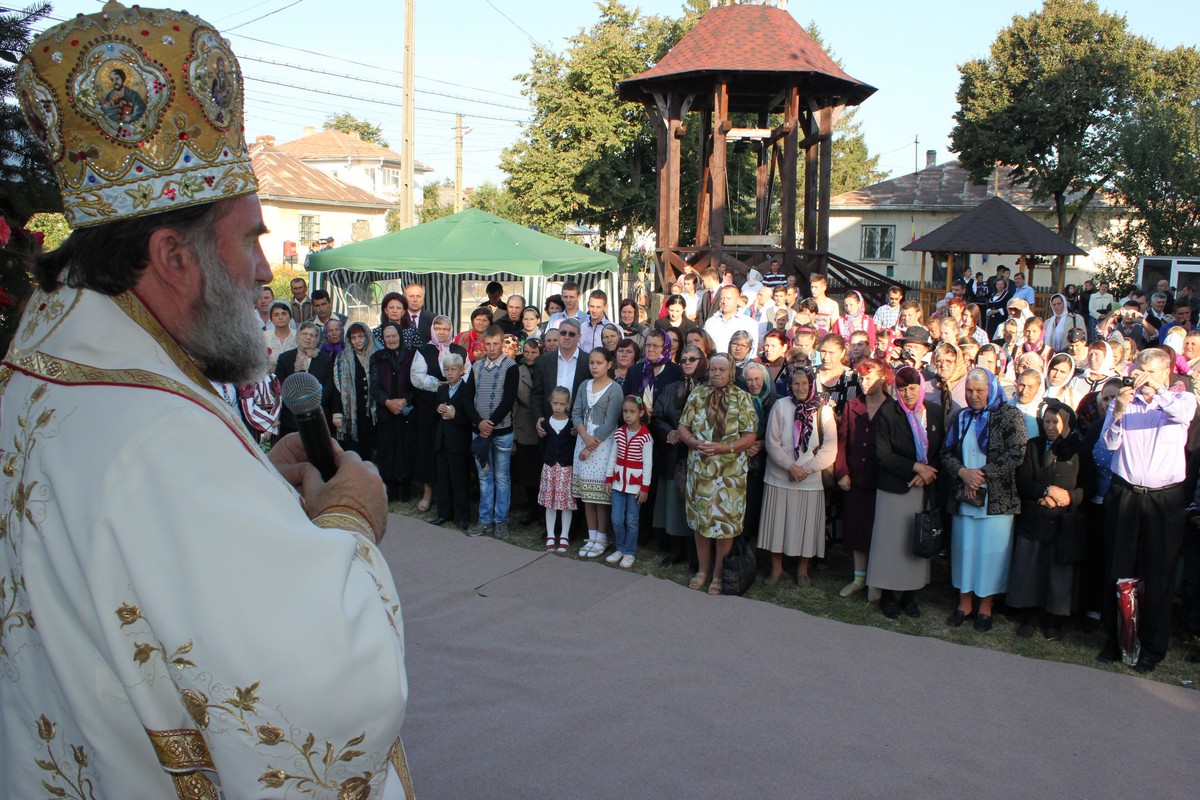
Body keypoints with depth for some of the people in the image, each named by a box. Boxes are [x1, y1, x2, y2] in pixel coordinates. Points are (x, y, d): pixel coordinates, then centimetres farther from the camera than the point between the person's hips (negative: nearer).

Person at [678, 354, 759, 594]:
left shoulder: (741, 398, -4)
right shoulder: (697, 394, 5)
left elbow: (750, 438, -7)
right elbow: (683, 428, 6)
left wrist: (722, 448, -19)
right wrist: (695, 443, -14)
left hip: (729, 473, -3)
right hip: (699, 469, 3)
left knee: (725, 522, 3)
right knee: (700, 520, 11)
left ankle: (719, 574, 17)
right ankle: (703, 569, 26)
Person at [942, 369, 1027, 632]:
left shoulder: (1009, 416, -3)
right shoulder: (960, 418, 11)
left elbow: (1016, 454, -12)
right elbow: (946, 452, 9)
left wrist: (983, 474, -15)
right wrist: (963, 472, -10)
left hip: (997, 498, -4)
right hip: (963, 496, 4)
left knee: (991, 550, 1)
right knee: (964, 548, 8)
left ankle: (985, 606, 14)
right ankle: (965, 603, 20)